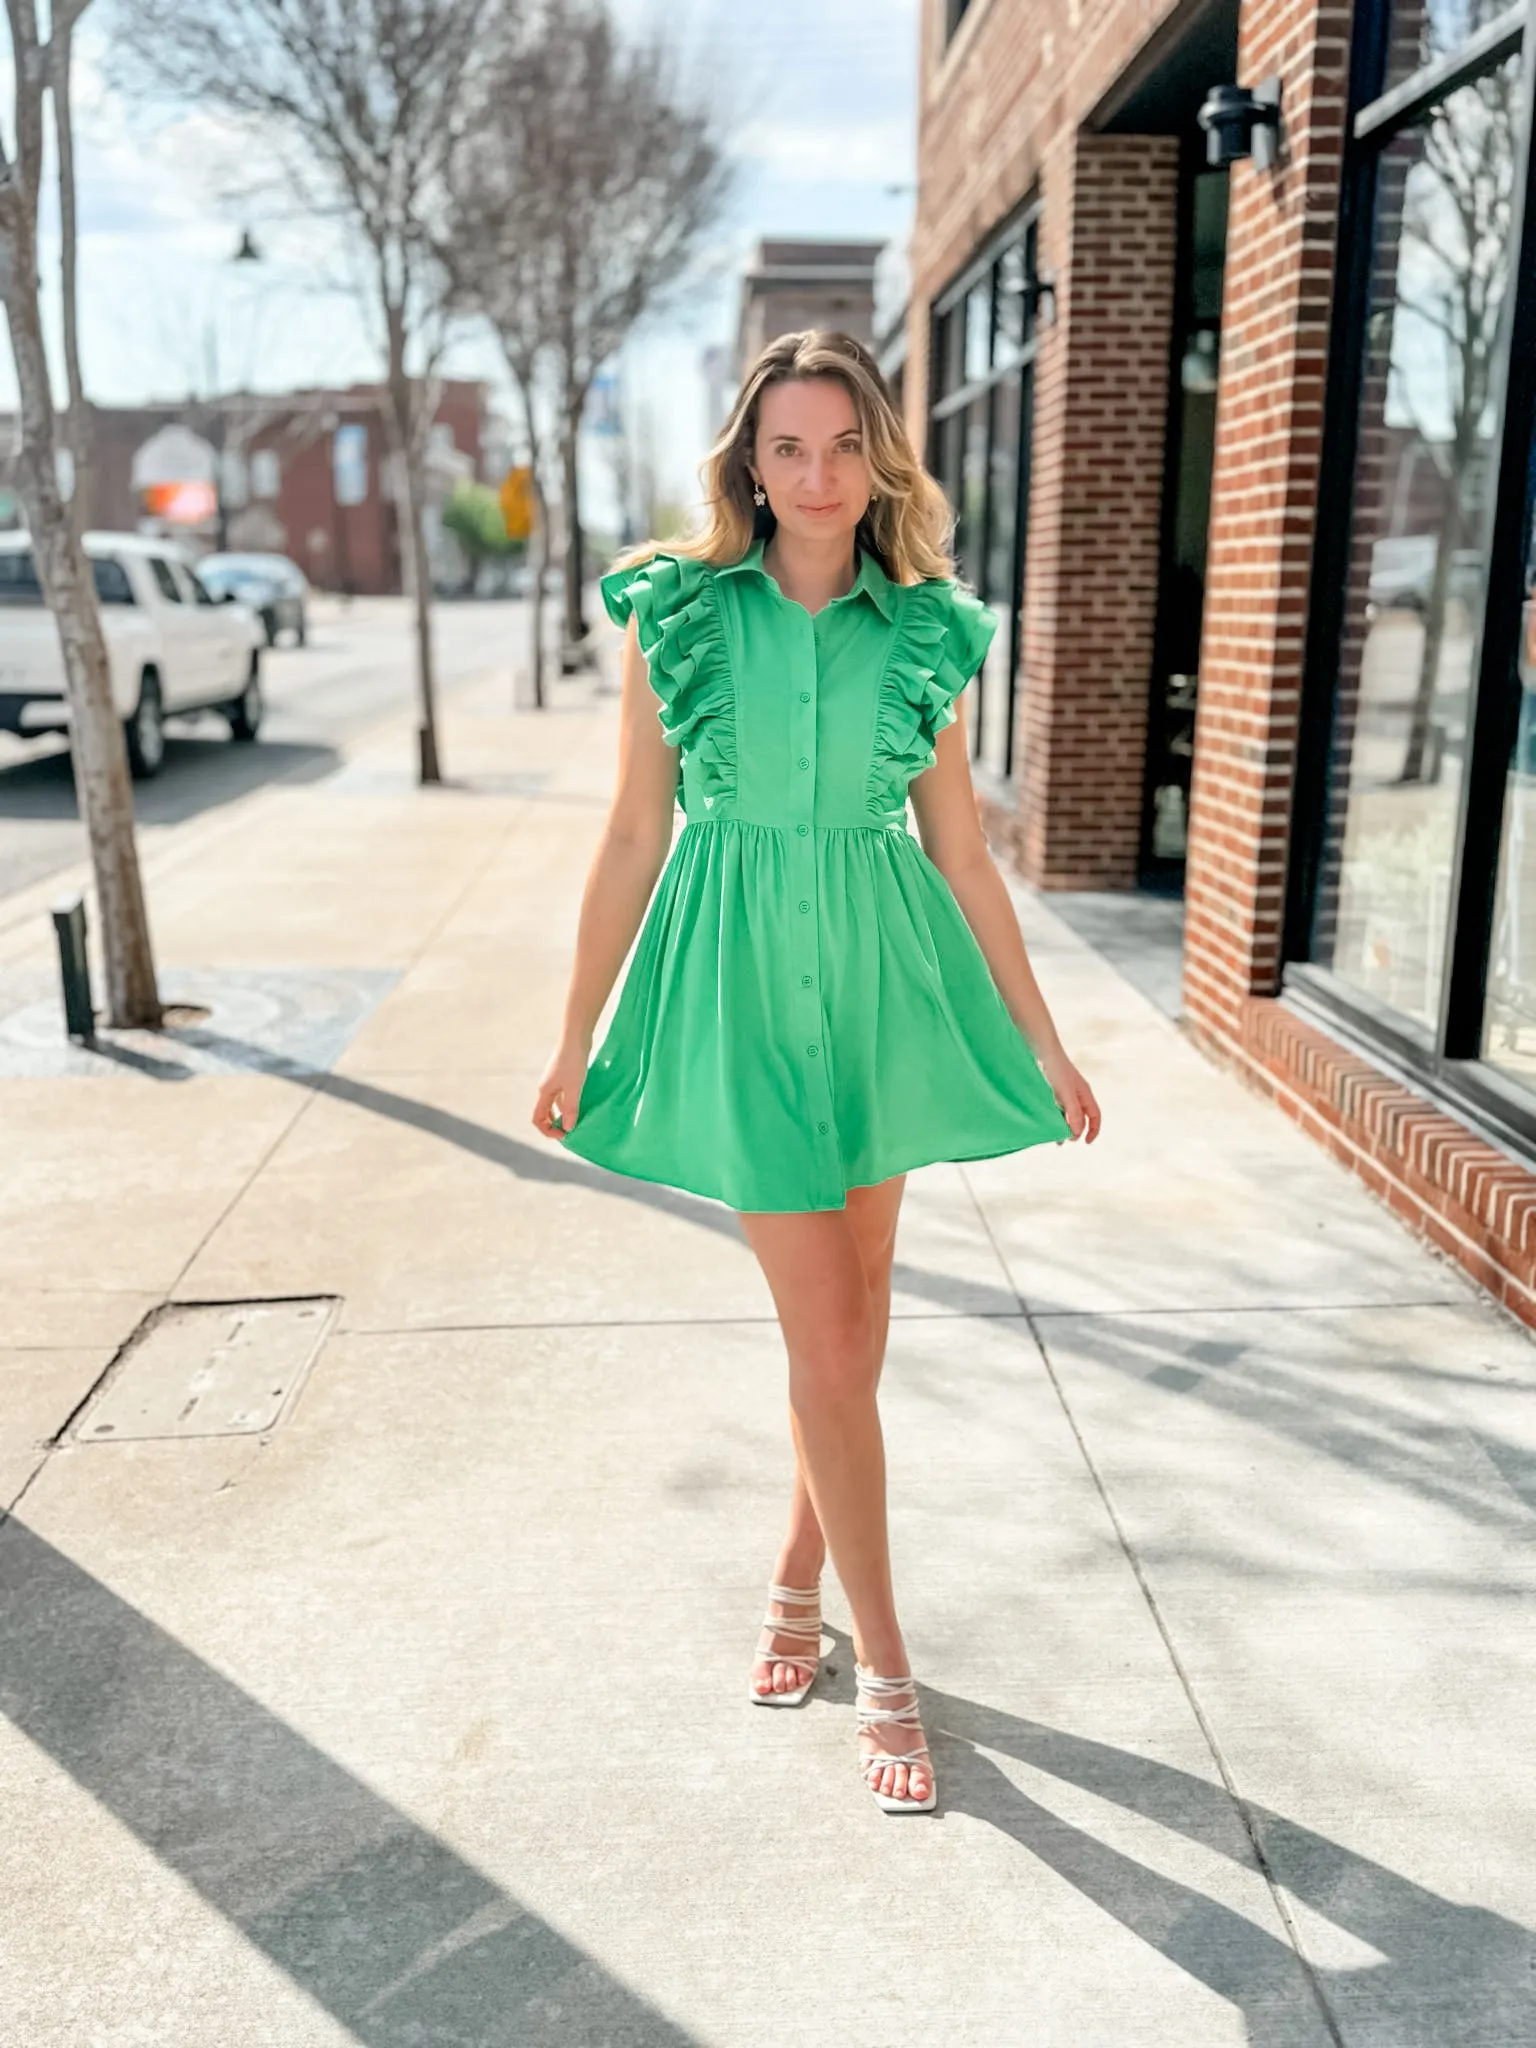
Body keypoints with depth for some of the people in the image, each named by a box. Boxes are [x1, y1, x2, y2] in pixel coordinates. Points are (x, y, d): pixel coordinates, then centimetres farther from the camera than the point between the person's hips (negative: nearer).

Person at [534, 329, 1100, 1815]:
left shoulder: (925, 630, 2)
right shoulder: (675, 613, -3)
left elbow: (961, 853, 7)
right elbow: (633, 839, 1)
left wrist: (1041, 1038, 8)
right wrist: (576, 1039, 3)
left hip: (882, 977, 3)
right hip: (741, 980, -2)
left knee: (855, 1308, 11)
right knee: (827, 1330, -1)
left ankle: (798, 1578, 33)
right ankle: (883, 1662, 15)